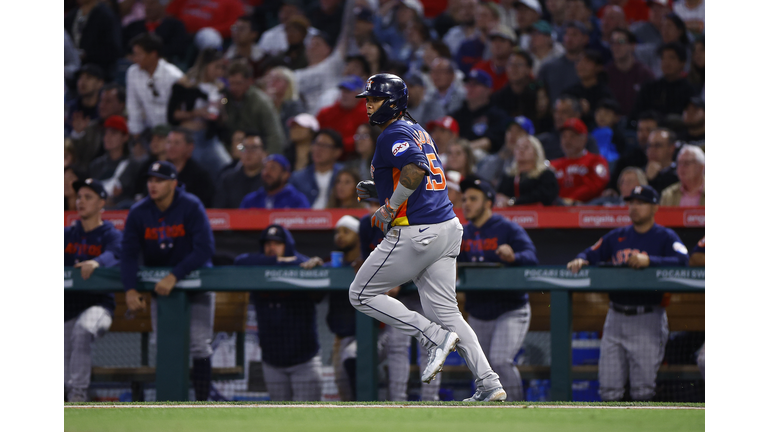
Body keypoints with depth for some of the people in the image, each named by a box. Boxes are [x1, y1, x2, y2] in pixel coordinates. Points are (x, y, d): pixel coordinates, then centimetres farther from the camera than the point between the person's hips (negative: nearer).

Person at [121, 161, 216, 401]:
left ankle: (202, 403, -9)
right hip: (160, 284, 3)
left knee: (199, 344, -12)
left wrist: (174, 276, -34)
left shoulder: (191, 208, -19)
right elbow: (129, 255, -12)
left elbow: (205, 250, -26)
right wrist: (130, 290, -29)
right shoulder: (138, 213, -8)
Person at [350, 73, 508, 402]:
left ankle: (436, 337, -7)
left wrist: (387, 211, -18)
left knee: (362, 295, 4)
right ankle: (489, 384, -2)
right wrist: (377, 190, 21)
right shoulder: (417, 131, 20)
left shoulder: (393, 135, -10)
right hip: (447, 227, 9)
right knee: (445, 311, 8)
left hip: (415, 232, -9)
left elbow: (415, 170, -28)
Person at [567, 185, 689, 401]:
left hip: (648, 319, -5)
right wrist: (580, 261, -10)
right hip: (616, 317, 5)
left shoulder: (665, 237, 0)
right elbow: (591, 254, 13)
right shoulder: (617, 237, 16)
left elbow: (682, 260, -17)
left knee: (643, 390, -7)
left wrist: (649, 261, -29)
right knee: (609, 388, 3)